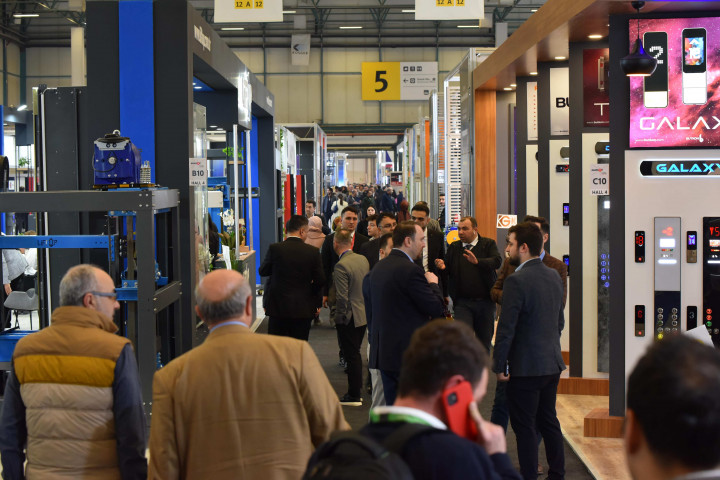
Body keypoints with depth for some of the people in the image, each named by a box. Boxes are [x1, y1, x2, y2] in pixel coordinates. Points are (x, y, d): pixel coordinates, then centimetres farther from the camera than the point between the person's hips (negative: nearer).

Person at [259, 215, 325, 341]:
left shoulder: (274, 248, -7)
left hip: (278, 307, 0)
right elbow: (320, 280, -2)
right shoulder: (313, 251, -6)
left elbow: (262, 272, 4)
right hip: (303, 309, 0)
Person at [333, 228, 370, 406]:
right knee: (355, 353, 19)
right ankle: (357, 392, 27)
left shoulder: (341, 266, -21)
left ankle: (354, 396, 12)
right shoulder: (363, 259, 3)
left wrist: (340, 316, -9)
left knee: (352, 356, 2)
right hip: (364, 314, 8)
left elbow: (342, 297, -21)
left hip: (349, 318, -8)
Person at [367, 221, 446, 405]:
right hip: (409, 353, -8)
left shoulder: (377, 268, 10)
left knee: (392, 405, 13)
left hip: (382, 351, 8)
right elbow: (437, 308, -17)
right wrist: (433, 284, 2)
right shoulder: (411, 270, -18)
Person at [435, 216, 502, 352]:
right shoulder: (454, 247, 8)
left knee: (484, 341, 10)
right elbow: (449, 270, 8)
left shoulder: (488, 244, 1)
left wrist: (477, 261, -32)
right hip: (462, 302, 0)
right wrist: (443, 266, -16)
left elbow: (497, 261, -15)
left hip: (485, 301, 0)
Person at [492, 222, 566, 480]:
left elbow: (506, 328, -19)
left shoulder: (516, 280, -19)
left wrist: (499, 365, -11)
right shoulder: (554, 276, 6)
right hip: (553, 363, 8)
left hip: (525, 366, -8)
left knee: (525, 427, 3)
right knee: (549, 421, 19)